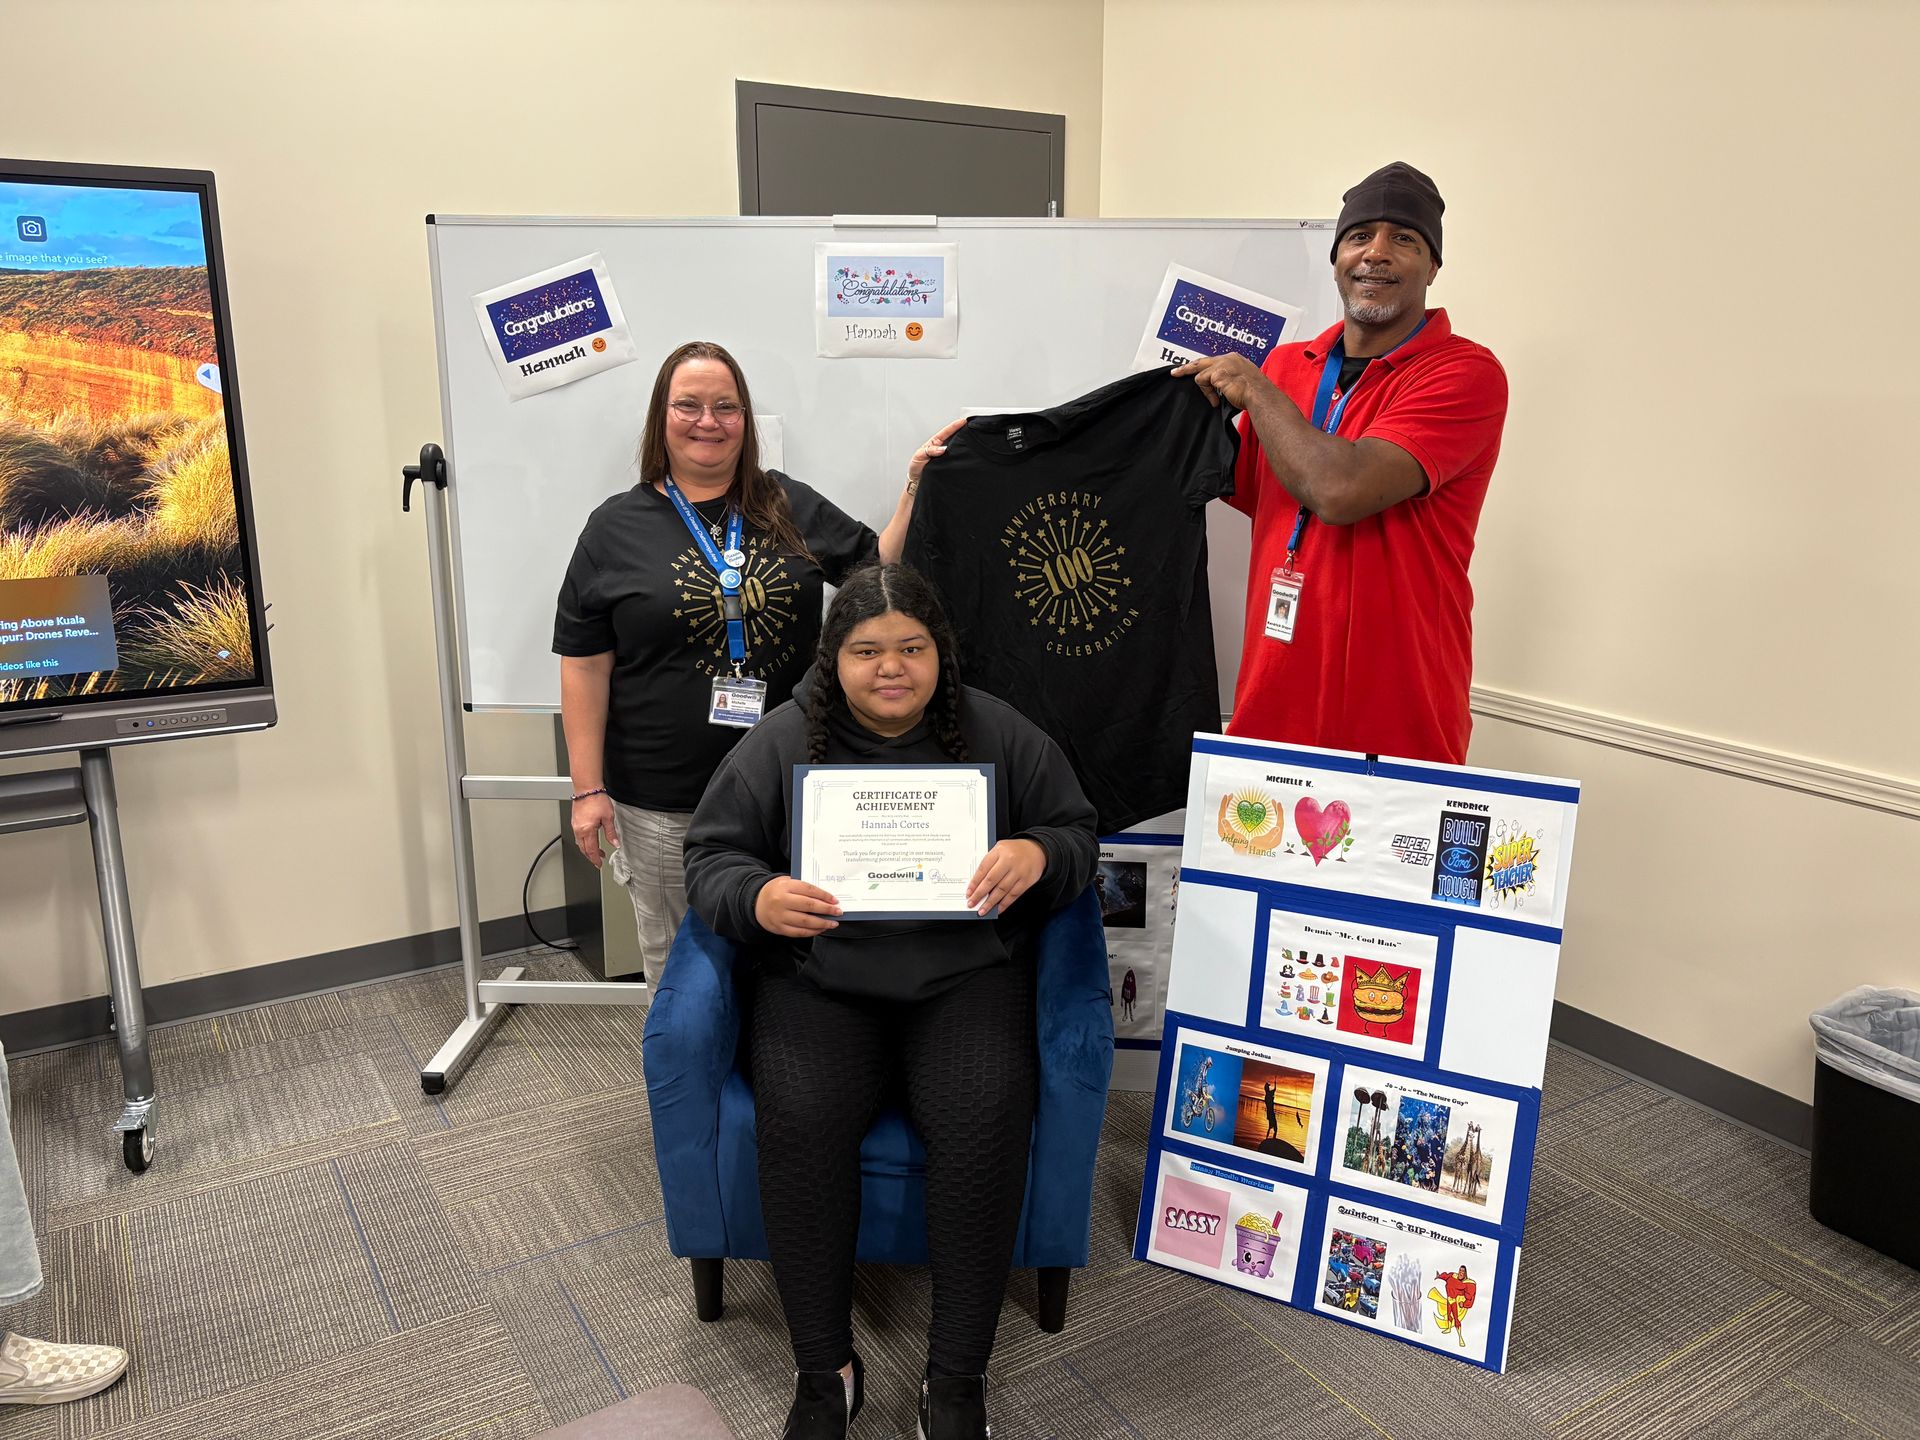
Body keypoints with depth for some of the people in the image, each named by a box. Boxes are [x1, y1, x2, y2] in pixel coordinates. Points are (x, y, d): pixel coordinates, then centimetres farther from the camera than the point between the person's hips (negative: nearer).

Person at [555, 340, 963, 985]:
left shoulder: (793, 507, 6)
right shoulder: (617, 528, 0)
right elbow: (585, 666, -2)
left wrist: (916, 486, -7)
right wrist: (588, 789, -5)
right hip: (662, 803, -1)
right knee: (676, 959, 13)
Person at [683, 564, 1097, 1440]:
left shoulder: (998, 734, 5)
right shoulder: (781, 742, 3)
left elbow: (1077, 833, 10)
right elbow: (710, 856, 5)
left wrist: (1037, 855, -15)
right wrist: (759, 899, -19)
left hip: (963, 975, 0)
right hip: (819, 981, 0)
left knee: (985, 1119, -27)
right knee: (800, 1120, -28)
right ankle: (823, 1369, -7)